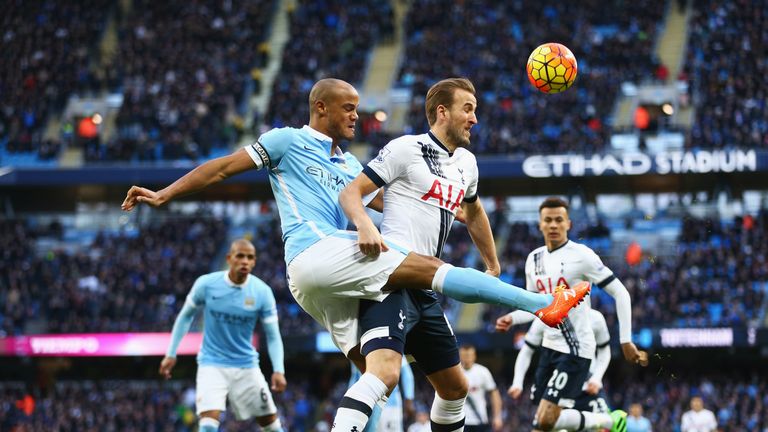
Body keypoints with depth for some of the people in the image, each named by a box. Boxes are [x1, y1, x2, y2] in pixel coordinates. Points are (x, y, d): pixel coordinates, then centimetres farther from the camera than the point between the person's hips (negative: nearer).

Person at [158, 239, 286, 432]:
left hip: (246, 365, 2)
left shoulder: (262, 292, -10)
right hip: (212, 364, -2)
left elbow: (273, 335, -5)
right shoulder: (206, 284, -12)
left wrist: (279, 370, -20)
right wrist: (171, 354, 3)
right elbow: (186, 316, 5)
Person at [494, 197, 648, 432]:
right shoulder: (534, 259, 9)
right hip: (550, 346, 8)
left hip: (576, 348, -8)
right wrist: (511, 319, 1)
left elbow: (621, 294, -11)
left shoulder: (581, 255, -12)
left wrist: (626, 341, -13)